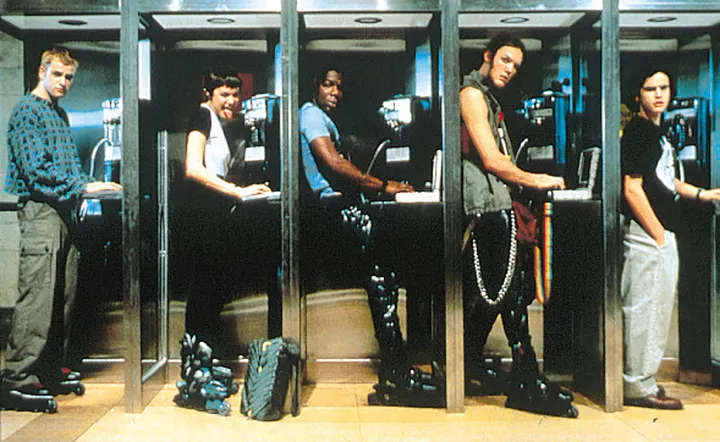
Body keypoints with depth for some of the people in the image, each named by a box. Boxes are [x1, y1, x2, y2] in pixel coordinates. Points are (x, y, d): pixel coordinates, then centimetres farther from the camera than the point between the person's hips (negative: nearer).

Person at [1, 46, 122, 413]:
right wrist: (82, 188, -17)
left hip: (63, 211, 9)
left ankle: (50, 370, 21)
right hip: (40, 209, -9)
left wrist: (90, 185, 8)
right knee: (37, 296, -10)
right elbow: (37, 167, -16)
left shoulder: (60, 114, 21)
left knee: (63, 297, 11)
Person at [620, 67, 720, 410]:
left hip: (662, 233, 10)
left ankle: (643, 378, 25)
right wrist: (658, 235, -17)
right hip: (645, 234, -10)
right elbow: (632, 189, -18)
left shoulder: (659, 132, 18)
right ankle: (638, 387, 4)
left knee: (658, 308, 14)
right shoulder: (637, 131, -11)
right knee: (643, 308, -5)